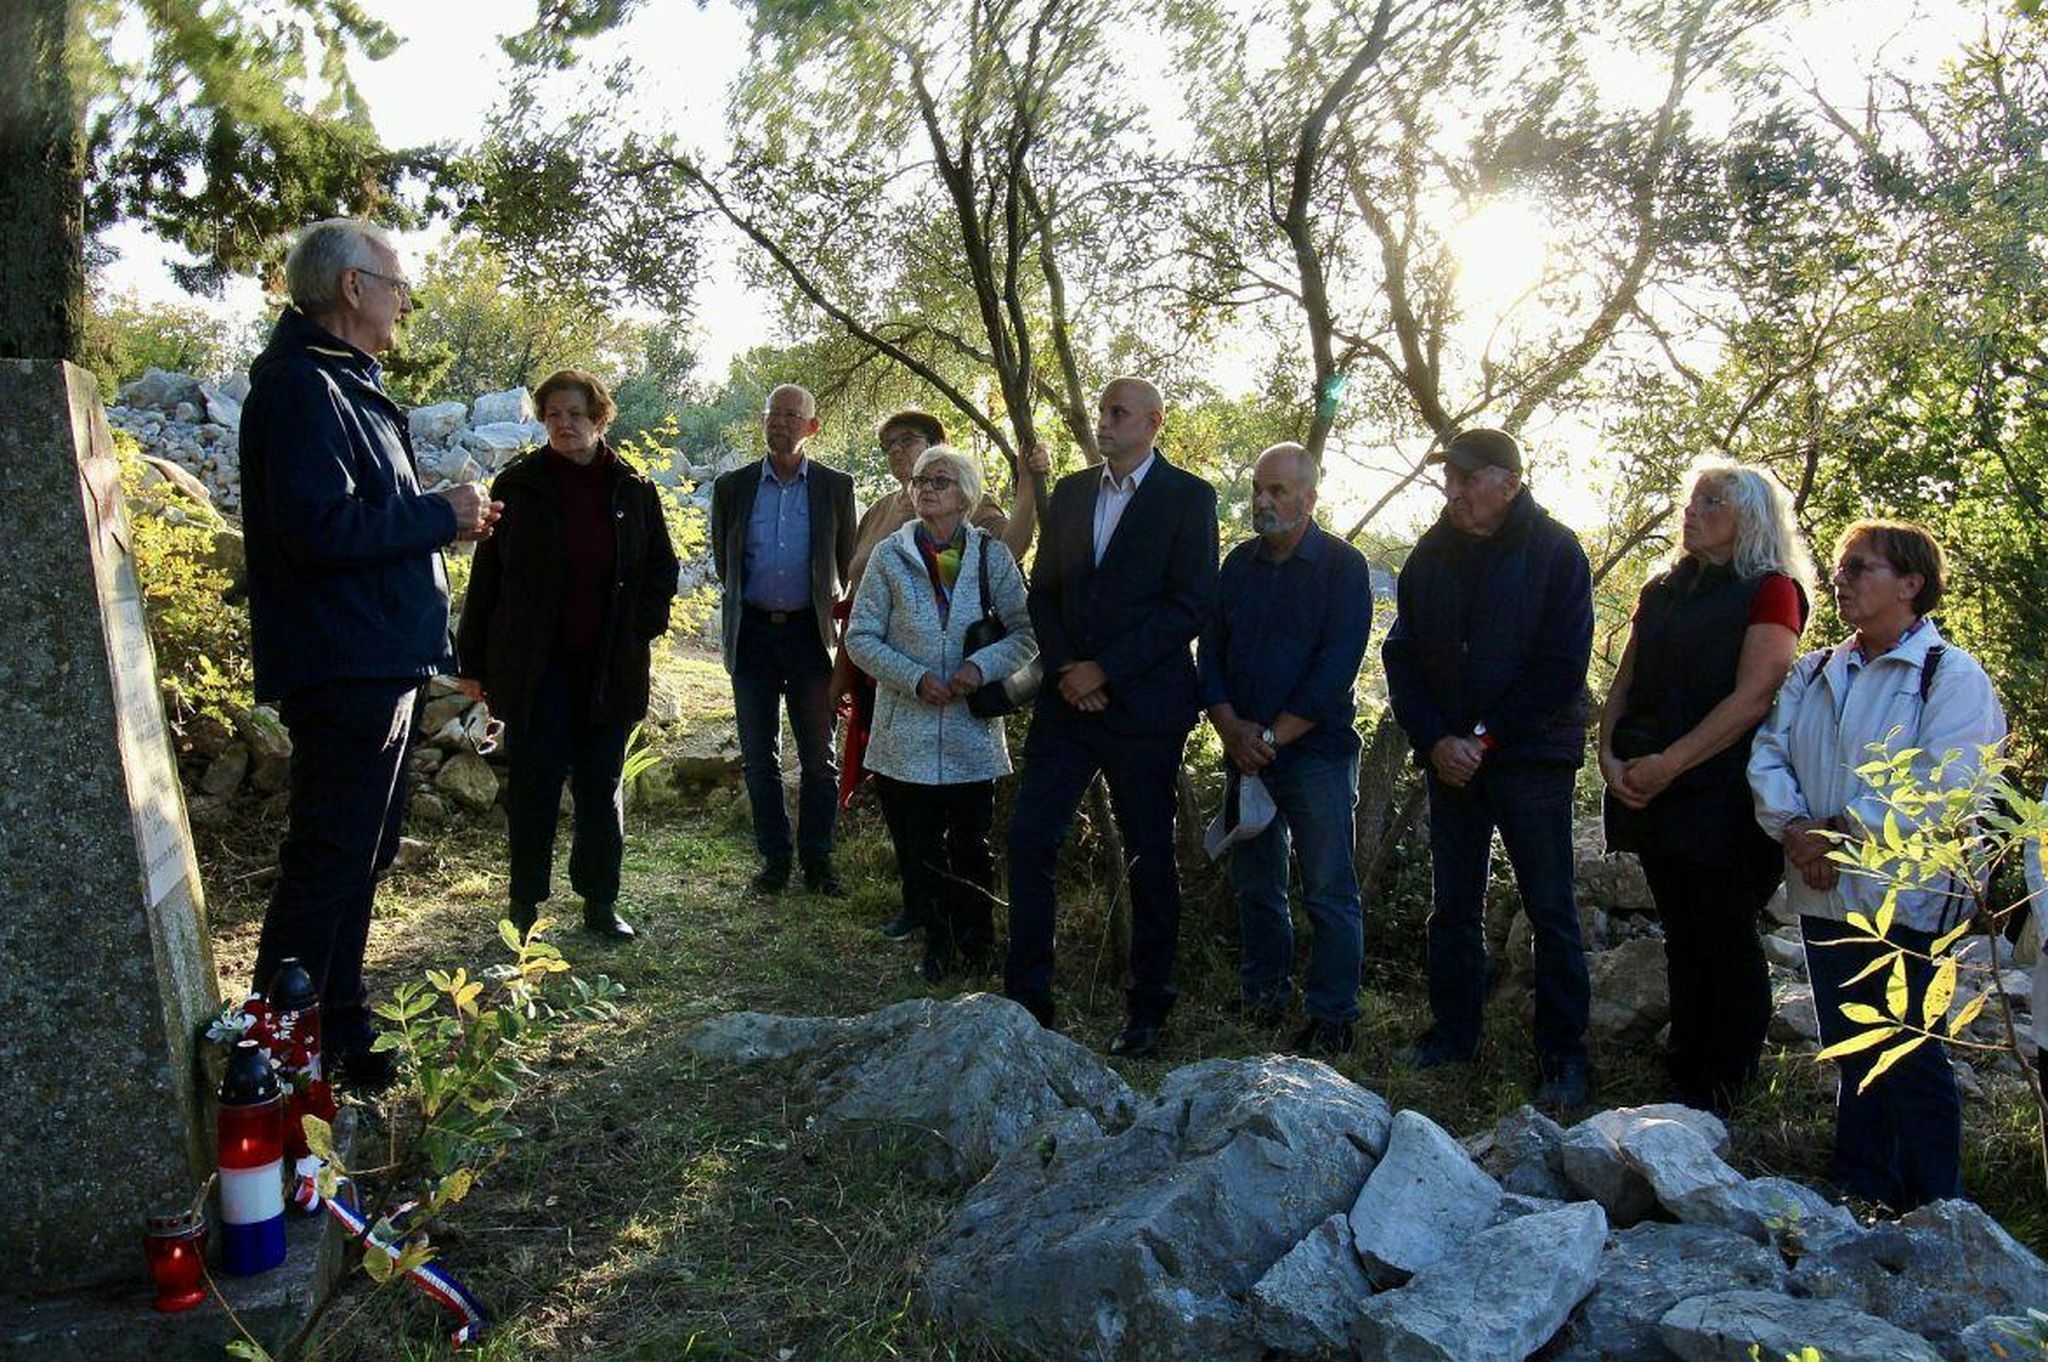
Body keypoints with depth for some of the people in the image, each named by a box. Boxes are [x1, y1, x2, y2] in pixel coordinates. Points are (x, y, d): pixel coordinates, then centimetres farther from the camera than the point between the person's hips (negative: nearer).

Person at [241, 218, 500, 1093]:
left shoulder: (341, 383, 19)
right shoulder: (303, 387, -15)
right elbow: (320, 528, -26)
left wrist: (443, 519, 6)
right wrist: (440, 515, -15)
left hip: (373, 666, 11)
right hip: (344, 667, -11)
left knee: (357, 856, 18)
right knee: (328, 864, -5)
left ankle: (341, 1038, 30)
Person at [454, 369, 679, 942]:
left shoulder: (633, 491, 5)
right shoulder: (518, 485, 1)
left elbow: (662, 570, 14)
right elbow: (487, 575, 2)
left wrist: (639, 632, 0)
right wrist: (473, 660, 1)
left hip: (609, 668, 2)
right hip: (533, 665, -2)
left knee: (602, 785, 8)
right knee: (533, 784, 1)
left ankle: (600, 901, 18)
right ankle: (526, 904, 12)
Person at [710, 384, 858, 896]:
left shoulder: (835, 487, 1)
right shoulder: (733, 486, 4)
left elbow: (844, 563, 10)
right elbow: (723, 560, 15)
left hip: (808, 630, -1)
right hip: (752, 632, 2)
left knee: (818, 757, 3)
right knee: (759, 757, 7)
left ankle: (817, 860, 15)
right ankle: (774, 859, 19)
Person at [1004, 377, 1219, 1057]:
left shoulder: (1189, 497, -4)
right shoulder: (1071, 492, 12)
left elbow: (1189, 606, -12)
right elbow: (1043, 592, 11)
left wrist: (1104, 670, -14)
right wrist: (1063, 670, -6)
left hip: (1142, 706, -4)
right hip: (1066, 698, 5)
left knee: (1149, 858, 6)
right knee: (1028, 839, 0)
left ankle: (1148, 1007, 20)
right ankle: (1027, 995, 12)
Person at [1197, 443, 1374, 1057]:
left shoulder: (1343, 567, -5)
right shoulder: (1239, 563, 10)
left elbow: (1337, 667, -12)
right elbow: (1210, 650, 8)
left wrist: (1271, 737, -14)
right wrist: (1231, 728, -7)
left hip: (1317, 753, -5)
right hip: (1246, 753, 5)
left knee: (1328, 892, -1)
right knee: (1254, 885, 12)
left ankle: (1331, 1020, 7)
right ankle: (1261, 995, 26)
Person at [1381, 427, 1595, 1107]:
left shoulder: (1554, 551, -6)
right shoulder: (1433, 552, 7)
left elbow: (1561, 666, -10)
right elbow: (1402, 654, 6)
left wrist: (1486, 738, -14)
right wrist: (1435, 740, -7)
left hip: (1531, 755, -4)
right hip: (1450, 757, 5)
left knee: (1550, 910, 1)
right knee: (1453, 906, 11)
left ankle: (1563, 1053, 11)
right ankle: (1452, 1033, 23)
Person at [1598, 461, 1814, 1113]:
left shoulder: (1772, 590, -4)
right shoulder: (1663, 590, 16)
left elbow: (1752, 697, -15)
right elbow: (1624, 681, 12)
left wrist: (1667, 763, -19)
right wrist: (1610, 755, -4)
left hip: (1723, 794, -6)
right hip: (1652, 792, 6)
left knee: (1725, 943, 2)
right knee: (1682, 938, 13)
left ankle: (1718, 1096, 12)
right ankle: (1684, 1079, 22)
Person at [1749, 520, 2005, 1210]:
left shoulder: (1952, 676, -7)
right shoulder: (1812, 673, 13)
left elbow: (1941, 789, -18)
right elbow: (1768, 753, 4)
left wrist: (1841, 833, -18)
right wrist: (1794, 828, -13)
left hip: (1903, 899, -6)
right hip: (1822, 894, 6)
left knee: (1912, 1061, 2)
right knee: (1850, 1049, 16)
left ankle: (1936, 1213, 18)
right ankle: (1860, 1188, 29)